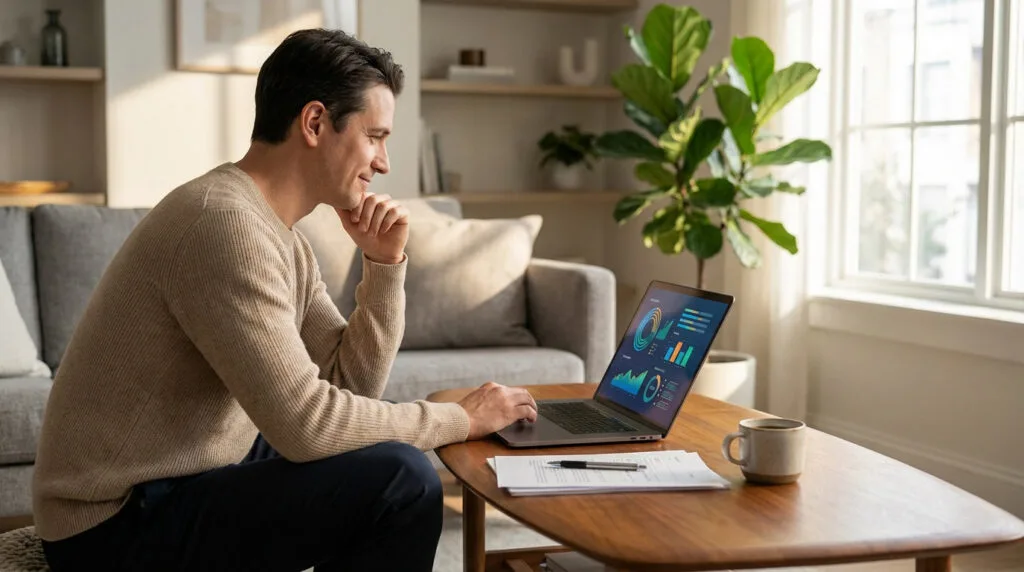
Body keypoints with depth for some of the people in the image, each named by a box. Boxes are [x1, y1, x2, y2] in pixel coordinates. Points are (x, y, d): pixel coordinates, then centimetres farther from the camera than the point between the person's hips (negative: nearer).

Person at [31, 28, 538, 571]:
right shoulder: (224, 221, -23)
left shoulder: (280, 234, 8)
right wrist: (460, 418, -15)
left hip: (195, 471, 10)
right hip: (119, 522, -10)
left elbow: (351, 382, 8)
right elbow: (305, 422, -27)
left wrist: (385, 264, -4)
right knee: (404, 480, -19)